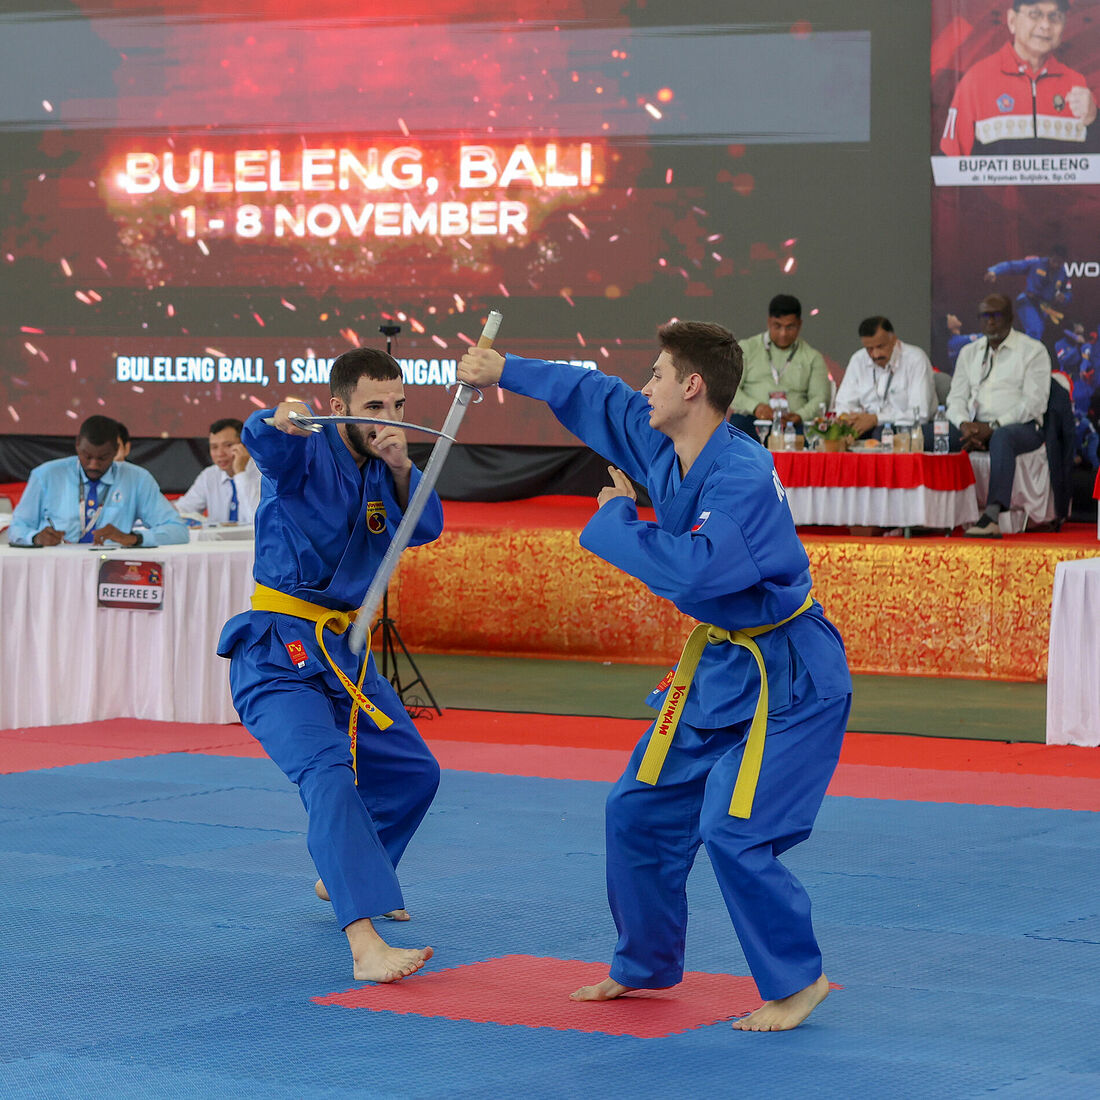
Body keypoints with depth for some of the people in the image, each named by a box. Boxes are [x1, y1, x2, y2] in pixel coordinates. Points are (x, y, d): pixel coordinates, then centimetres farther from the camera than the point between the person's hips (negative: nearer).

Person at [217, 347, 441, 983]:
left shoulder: (384, 467, 8)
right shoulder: (307, 453, -13)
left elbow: (425, 527, -6)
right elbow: (262, 441, -36)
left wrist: (401, 468, -23)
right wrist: (282, 421, -59)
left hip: (342, 652, 8)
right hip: (277, 655, -8)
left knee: (414, 773, 19)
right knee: (327, 771, -28)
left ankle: (344, 877, 44)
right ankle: (365, 944, -41)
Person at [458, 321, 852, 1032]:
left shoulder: (743, 477, -28)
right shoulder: (662, 446, -1)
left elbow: (690, 570, -38)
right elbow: (600, 399, 16)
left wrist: (617, 519, -23)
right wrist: (504, 372, 22)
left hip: (786, 678, -9)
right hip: (720, 664, 10)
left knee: (733, 830, -18)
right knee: (640, 810, 13)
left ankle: (796, 982, 1)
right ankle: (646, 966, 31)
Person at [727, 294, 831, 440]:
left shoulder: (812, 357, 19)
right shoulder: (747, 348, 16)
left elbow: (820, 399, 8)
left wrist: (800, 416, -15)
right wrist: (755, 407, -14)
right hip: (750, 419, 0)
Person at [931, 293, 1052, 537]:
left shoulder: (1033, 351, 3)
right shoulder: (969, 353, 20)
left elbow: (1033, 402, -7)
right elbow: (956, 397, 13)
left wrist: (993, 427, -17)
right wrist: (964, 425, -11)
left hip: (1020, 426, -5)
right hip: (974, 425, 5)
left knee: (1001, 438, -42)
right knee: (923, 433, -18)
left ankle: (992, 516, -56)